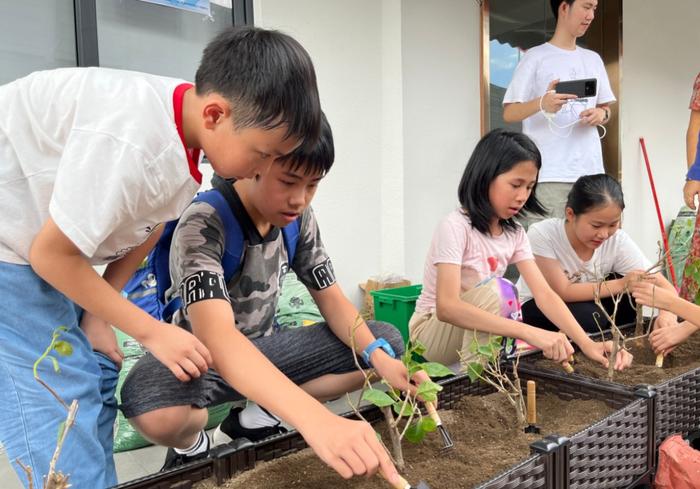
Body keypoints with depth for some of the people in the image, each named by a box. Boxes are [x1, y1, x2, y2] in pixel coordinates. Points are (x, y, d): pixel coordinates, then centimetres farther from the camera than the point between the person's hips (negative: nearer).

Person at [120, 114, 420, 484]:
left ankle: (254, 420, 0)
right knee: (149, 399, -41)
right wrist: (316, 420, -57)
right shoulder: (203, 225, -28)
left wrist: (380, 357, -23)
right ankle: (192, 444, -2)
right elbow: (216, 336, -43)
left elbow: (330, 298, -2)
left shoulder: (299, 219, -7)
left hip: (263, 352, 6)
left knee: (386, 340, -8)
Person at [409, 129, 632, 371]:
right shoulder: (455, 226, -24)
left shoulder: (514, 233, -2)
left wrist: (587, 343, -25)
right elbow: (446, 307, -37)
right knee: (493, 290, -32)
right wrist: (528, 331, -44)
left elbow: (544, 294, -10)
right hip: (432, 330, -6)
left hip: (481, 334, 7)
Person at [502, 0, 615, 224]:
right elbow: (509, 113, -5)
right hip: (548, 175, -6)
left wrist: (601, 114, -1)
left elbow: (606, 108, 24)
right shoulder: (535, 57, 1)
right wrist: (541, 104, -25)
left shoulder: (593, 59, 19)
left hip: (590, 172, 6)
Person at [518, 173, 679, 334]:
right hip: (536, 308, -4)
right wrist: (621, 284, -30)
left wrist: (668, 314, -39)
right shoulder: (541, 234, -28)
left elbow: (663, 284, -16)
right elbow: (563, 292, -28)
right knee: (589, 318, -32)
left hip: (588, 306, 4)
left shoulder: (618, 241, -17)